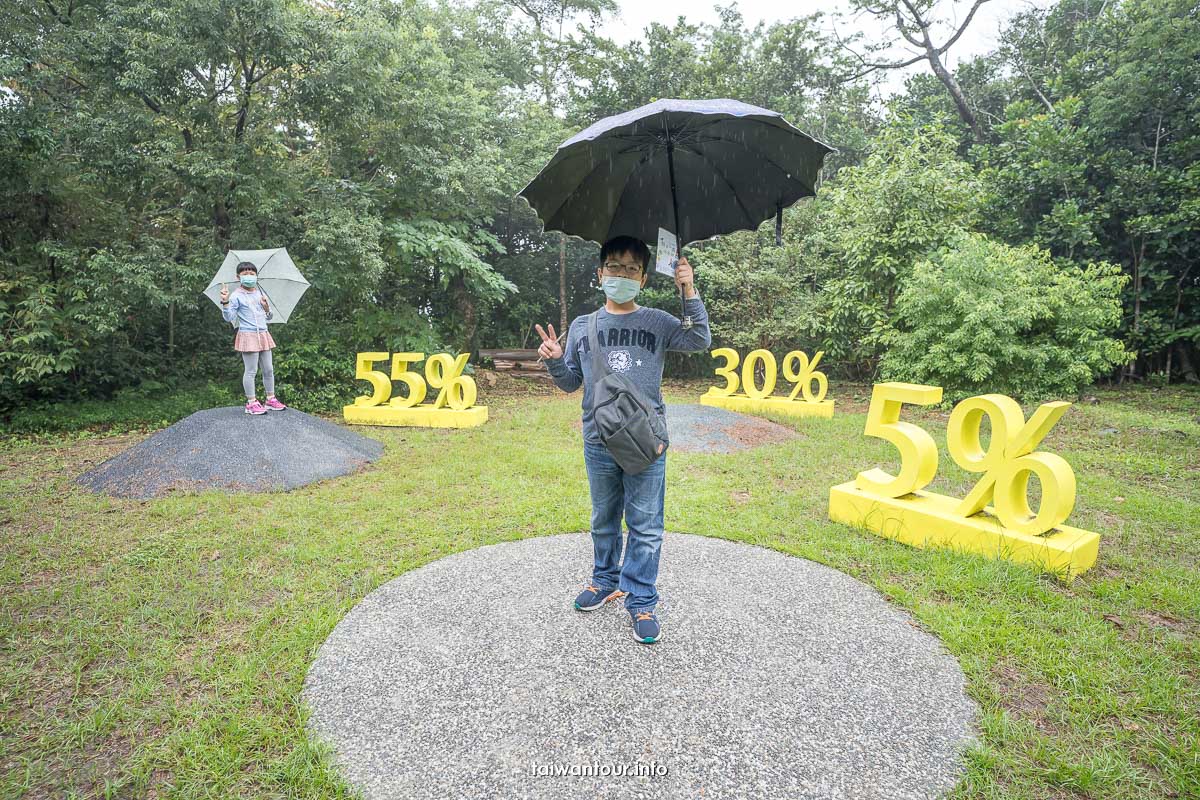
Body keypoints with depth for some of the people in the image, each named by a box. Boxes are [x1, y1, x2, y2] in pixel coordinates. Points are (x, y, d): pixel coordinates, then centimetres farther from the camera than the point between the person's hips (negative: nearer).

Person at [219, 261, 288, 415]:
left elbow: (269, 316, 18)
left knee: (269, 369, 9)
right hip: (247, 335, -6)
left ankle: (271, 399, 18)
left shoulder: (260, 294, 13)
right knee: (251, 370, -3)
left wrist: (267, 308, -3)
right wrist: (225, 302, -22)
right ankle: (251, 402, 3)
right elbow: (229, 317, -9)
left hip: (263, 334, 6)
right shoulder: (237, 296, -4)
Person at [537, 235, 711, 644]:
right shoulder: (582, 327, 7)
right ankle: (605, 580, 37)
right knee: (604, 520, 17)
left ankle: (641, 601, 15)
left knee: (645, 526, 2)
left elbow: (700, 341, -10)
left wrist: (690, 293, -17)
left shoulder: (658, 323, 2)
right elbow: (571, 382, 13)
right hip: (599, 441, 2)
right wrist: (555, 361, -7)